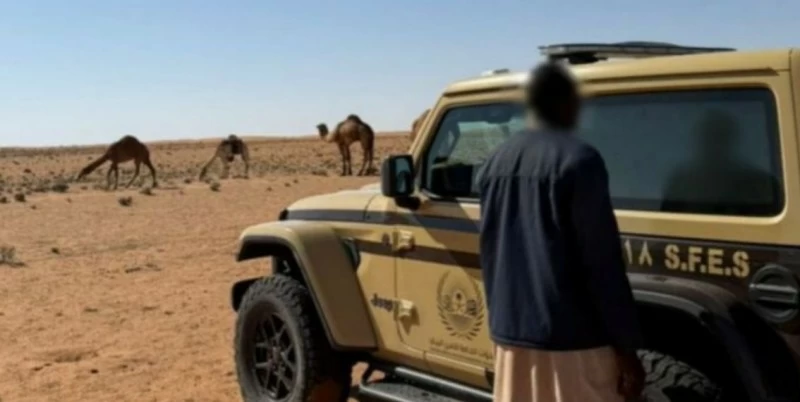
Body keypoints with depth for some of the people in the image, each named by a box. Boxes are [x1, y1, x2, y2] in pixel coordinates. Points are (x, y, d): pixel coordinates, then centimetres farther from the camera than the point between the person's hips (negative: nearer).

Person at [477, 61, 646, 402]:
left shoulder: (497, 162, 9)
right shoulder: (578, 159, -13)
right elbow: (602, 262, -15)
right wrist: (627, 345, -10)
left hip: (510, 332, 7)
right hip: (572, 336, -7)